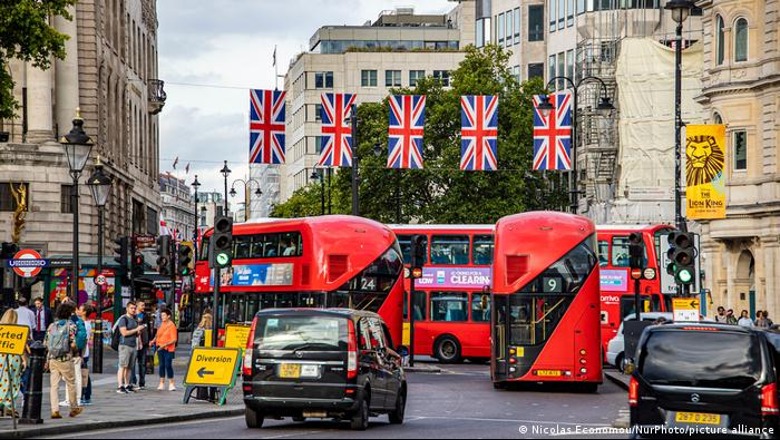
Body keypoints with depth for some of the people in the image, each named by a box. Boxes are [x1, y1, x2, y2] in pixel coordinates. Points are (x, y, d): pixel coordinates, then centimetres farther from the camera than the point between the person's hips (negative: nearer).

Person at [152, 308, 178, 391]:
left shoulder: (172, 326, -10)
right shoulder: (162, 325, 11)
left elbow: (174, 339, -14)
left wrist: (165, 344, -23)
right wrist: (154, 341, 5)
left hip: (168, 349, -6)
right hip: (160, 348, 6)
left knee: (168, 365, -8)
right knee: (161, 365, 8)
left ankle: (171, 384, 1)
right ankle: (161, 383, 13)